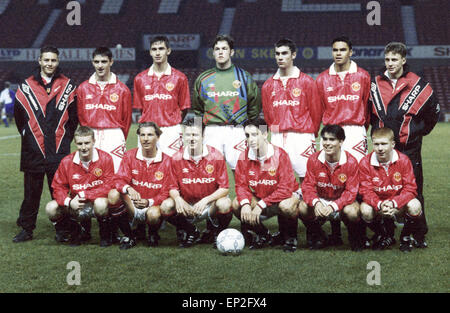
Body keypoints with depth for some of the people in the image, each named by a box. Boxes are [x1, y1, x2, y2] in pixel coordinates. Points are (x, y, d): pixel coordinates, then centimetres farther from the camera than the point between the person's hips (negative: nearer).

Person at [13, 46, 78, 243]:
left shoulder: (68, 87, 7)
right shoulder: (26, 87, 7)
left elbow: (74, 116, 10)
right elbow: (19, 115, 13)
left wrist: (66, 137, 5)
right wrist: (27, 135, 9)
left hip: (59, 151, 0)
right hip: (33, 152, 1)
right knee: (31, 191, 5)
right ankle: (26, 229, 12)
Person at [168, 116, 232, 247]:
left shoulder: (215, 156, -10)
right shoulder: (176, 158, -4)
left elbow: (224, 188, -10)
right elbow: (173, 187, 0)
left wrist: (205, 200, -25)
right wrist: (177, 198, -24)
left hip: (210, 203, -2)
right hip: (187, 206, 2)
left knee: (224, 204, -35)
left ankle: (214, 232, -1)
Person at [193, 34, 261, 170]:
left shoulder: (244, 77, 8)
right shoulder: (203, 78, 12)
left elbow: (254, 106, 13)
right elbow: (197, 109, 19)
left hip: (236, 132, -1)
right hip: (212, 132, 1)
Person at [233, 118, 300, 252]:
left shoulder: (280, 155, -20)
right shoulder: (244, 156, -7)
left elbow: (286, 189, -25)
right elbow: (241, 184, -6)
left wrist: (261, 205, -29)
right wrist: (245, 203, -29)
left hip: (282, 197, -5)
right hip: (258, 198, 5)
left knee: (287, 206, -37)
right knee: (236, 204, -19)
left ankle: (290, 238, -3)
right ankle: (264, 236, 5)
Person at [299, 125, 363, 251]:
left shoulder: (351, 162, -17)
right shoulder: (314, 159, -10)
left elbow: (351, 192, -17)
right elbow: (308, 185, -10)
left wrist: (333, 206, -33)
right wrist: (315, 202, -32)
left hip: (342, 201, -2)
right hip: (320, 199, 2)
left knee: (351, 211, -35)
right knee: (302, 208, -27)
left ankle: (355, 238, 1)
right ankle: (317, 235, 5)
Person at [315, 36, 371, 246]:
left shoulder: (362, 76, 7)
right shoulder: (323, 79, 11)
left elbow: (367, 106, 10)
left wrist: (361, 131, 9)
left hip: (355, 132, -1)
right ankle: (334, 232, 1)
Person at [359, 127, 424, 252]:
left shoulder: (403, 160, -10)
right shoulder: (365, 163, -10)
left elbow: (410, 189, -14)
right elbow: (366, 191, -13)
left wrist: (393, 203, -31)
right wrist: (380, 204, -34)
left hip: (399, 205, 0)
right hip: (377, 205, 0)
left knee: (415, 206, -31)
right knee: (365, 210, -32)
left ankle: (406, 237, 1)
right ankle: (383, 236, 1)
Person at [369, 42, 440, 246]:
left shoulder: (417, 85, -1)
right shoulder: (375, 85, 7)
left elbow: (433, 111, 10)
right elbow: (369, 112, 22)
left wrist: (419, 131, 9)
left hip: (409, 147, -3)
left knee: (413, 190, -1)